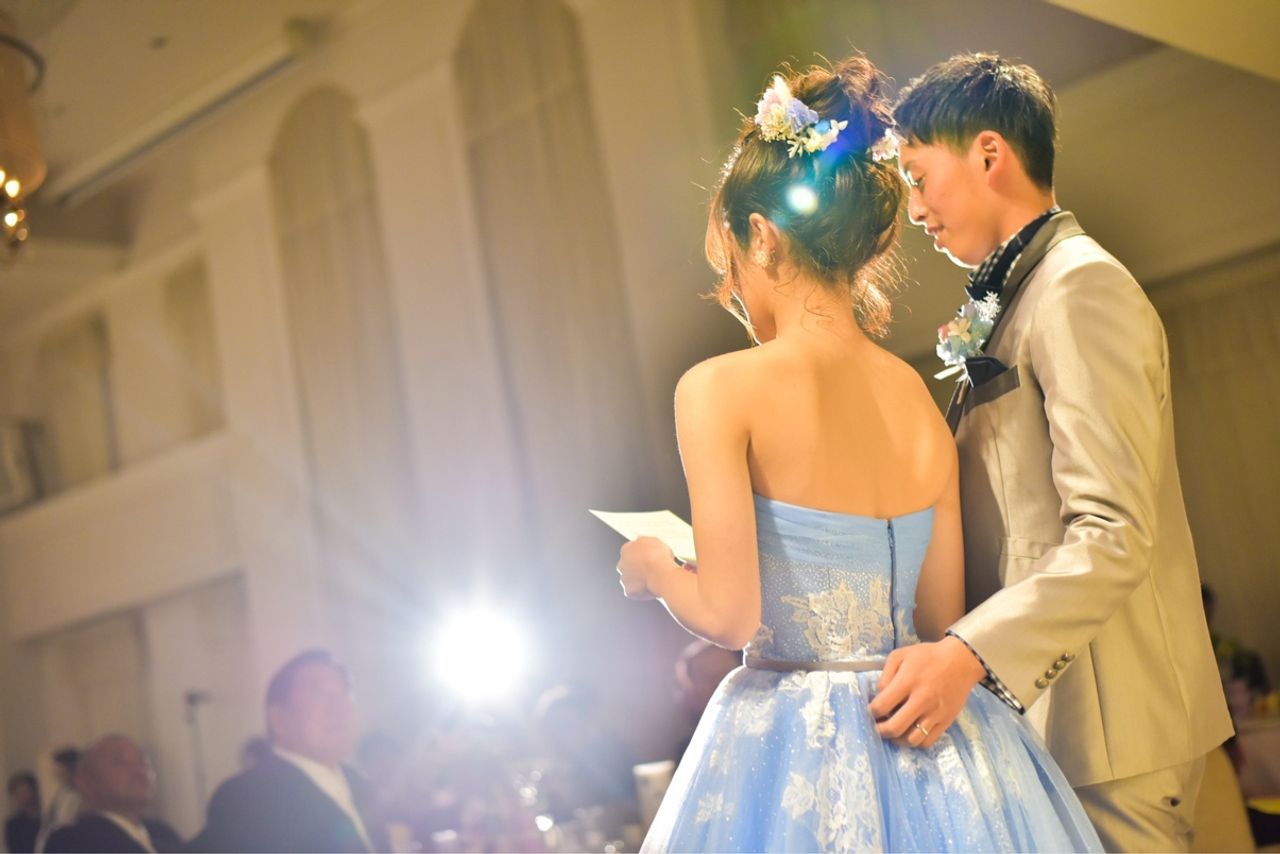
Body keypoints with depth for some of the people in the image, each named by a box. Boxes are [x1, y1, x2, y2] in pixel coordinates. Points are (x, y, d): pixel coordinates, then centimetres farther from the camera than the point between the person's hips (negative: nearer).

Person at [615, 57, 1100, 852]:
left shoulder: (721, 389, -13)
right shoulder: (920, 397, 2)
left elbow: (729, 614, -16)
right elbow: (942, 615, 8)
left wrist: (656, 571, 4)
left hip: (789, 744, -4)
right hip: (924, 748, 5)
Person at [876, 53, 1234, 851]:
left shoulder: (1081, 286, -14)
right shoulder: (1017, 298, 16)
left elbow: (1114, 534, -23)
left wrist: (969, 652, -29)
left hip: (1106, 724, -9)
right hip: (1042, 706, 9)